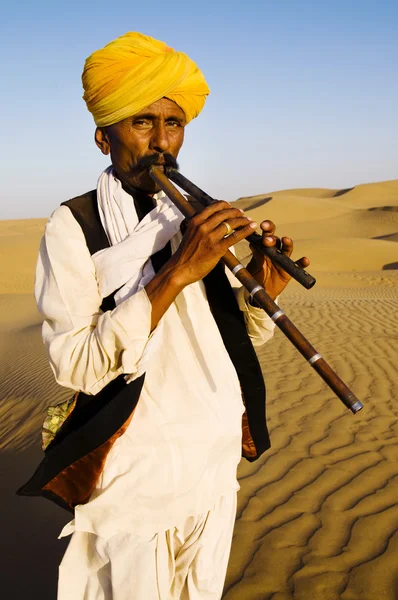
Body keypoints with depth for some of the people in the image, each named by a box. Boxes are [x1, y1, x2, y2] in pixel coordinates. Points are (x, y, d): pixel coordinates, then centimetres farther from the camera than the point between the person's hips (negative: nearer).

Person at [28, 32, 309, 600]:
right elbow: (76, 365, -24)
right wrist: (176, 273, -30)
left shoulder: (196, 221, 5)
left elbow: (242, 336, 9)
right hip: (137, 475, -5)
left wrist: (261, 292, -12)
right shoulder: (73, 227, -12)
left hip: (216, 461, 6)